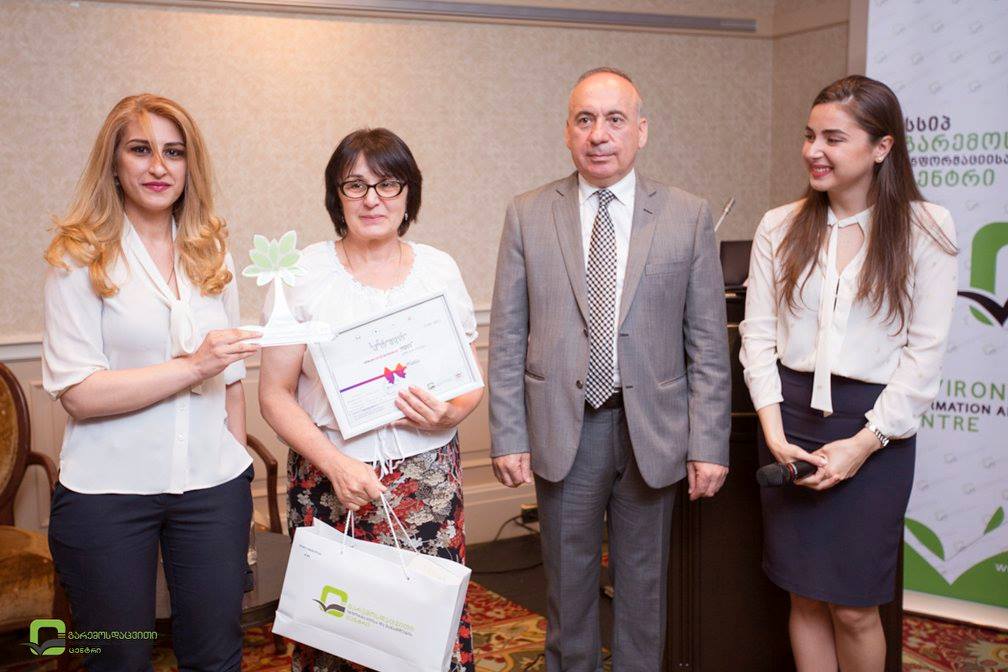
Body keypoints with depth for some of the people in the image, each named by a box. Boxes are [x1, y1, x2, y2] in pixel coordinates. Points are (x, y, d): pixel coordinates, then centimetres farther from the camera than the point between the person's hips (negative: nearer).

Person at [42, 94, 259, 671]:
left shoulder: (212, 253, 8)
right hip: (107, 492, -3)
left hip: (212, 485, 4)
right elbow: (78, 393, -14)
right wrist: (193, 366, -20)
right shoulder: (79, 258, -6)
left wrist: (238, 473, 13)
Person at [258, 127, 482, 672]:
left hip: (429, 481, 2)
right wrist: (336, 463, -15)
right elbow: (274, 394, -2)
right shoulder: (306, 273, -2)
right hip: (328, 483, -1)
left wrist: (449, 413, -12)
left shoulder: (439, 269, 5)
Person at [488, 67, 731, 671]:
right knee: (569, 583, 14)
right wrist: (508, 436, -3)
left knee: (644, 585, 15)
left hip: (652, 431, 0)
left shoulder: (689, 216, -1)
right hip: (563, 430, 0)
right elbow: (508, 338, 1)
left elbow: (708, 342, -1)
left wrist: (709, 442, -5)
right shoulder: (528, 215, 0)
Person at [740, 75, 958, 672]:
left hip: (874, 427, -2)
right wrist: (774, 431, -8)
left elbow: (926, 351, -6)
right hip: (791, 416, 3)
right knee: (806, 598, 11)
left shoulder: (926, 230, -4)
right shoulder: (780, 228, 3)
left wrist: (864, 442, -11)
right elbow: (758, 333, 3)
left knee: (854, 607, 4)